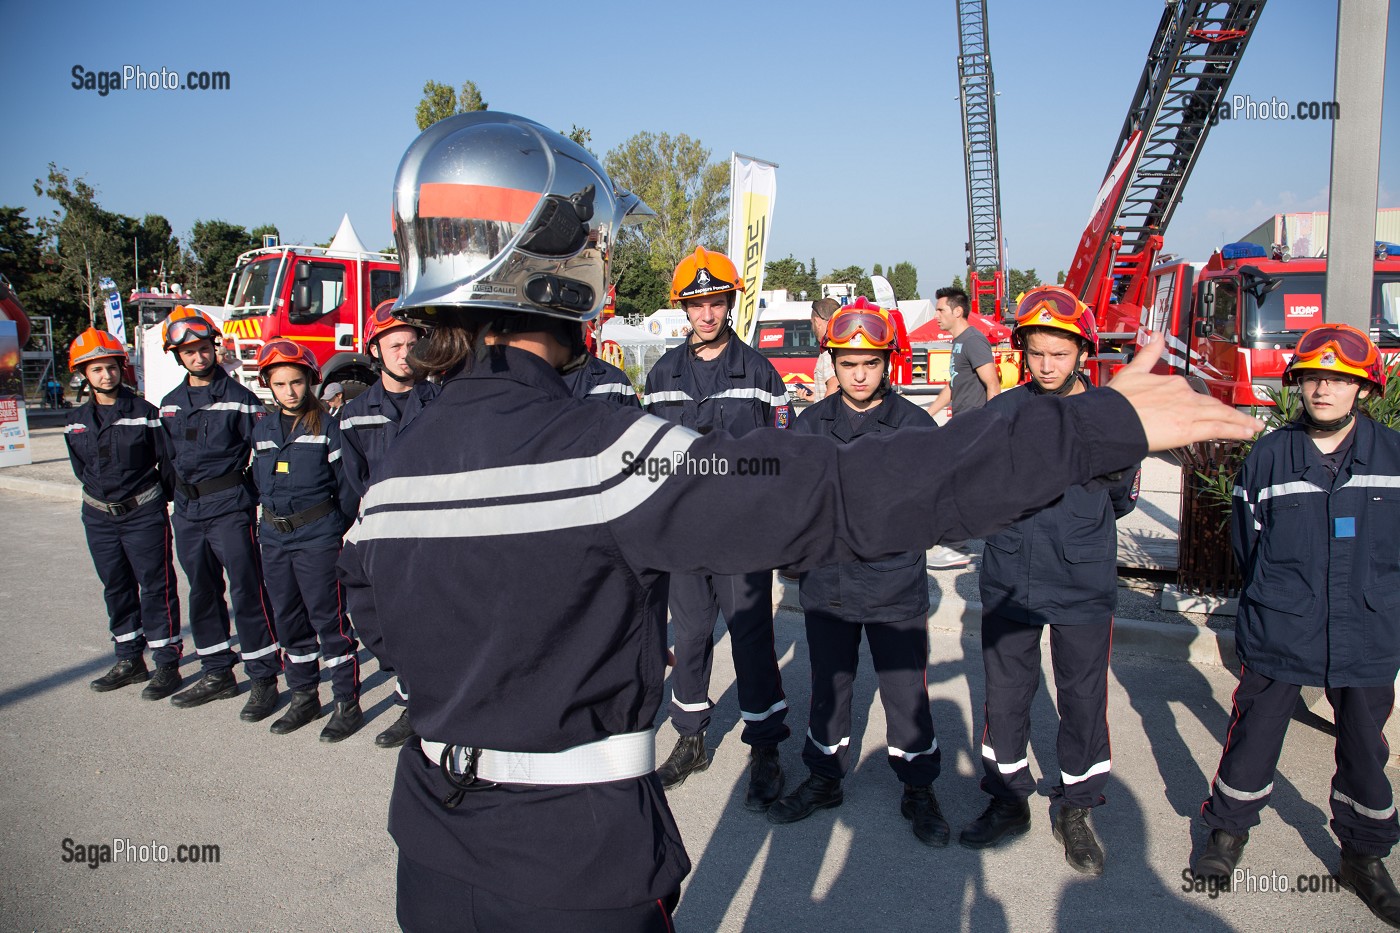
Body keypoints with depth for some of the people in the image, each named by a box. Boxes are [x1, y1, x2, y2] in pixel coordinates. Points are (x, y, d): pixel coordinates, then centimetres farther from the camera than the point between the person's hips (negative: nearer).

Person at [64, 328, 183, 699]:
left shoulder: (144, 412, -8)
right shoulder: (77, 421, 7)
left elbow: (166, 461, -6)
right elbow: (80, 468, 17)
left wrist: (151, 495, -4)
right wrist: (105, 489, 8)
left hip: (144, 514, -5)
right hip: (99, 517, 5)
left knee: (155, 586, -1)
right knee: (116, 588, 14)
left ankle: (167, 663, 5)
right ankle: (130, 660, 26)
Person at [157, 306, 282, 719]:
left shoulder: (239, 398, -5)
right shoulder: (170, 404, 13)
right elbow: (167, 456, 23)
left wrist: (246, 487, -11)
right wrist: (181, 490, 16)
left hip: (229, 507, -6)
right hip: (187, 511, 7)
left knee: (247, 590, -6)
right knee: (202, 592, 13)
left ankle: (264, 678, 0)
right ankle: (217, 673, 25)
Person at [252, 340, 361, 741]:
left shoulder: (327, 427, -5)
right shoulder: (262, 431, 12)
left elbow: (346, 485, -5)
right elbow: (258, 484, 19)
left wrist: (344, 534, -8)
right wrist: (265, 522, 13)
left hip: (318, 535, -6)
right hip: (274, 537, 6)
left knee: (328, 617, -3)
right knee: (288, 618, 13)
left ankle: (348, 703, 6)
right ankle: (303, 696, 27)